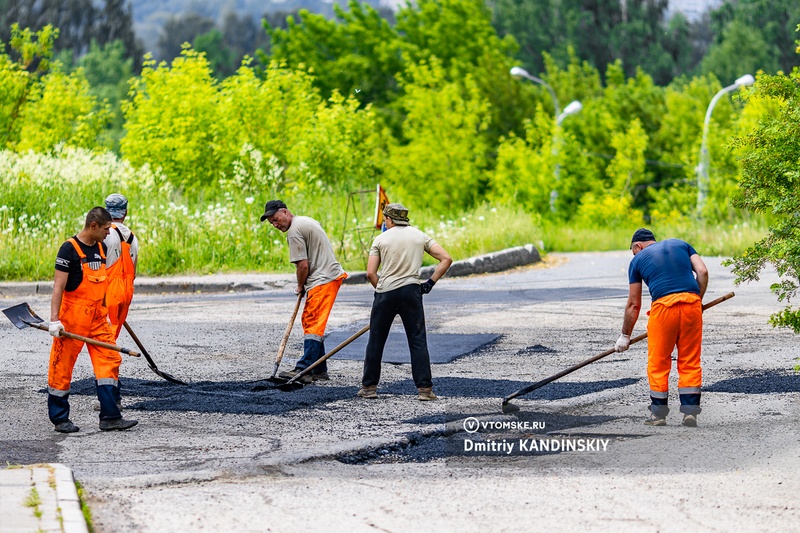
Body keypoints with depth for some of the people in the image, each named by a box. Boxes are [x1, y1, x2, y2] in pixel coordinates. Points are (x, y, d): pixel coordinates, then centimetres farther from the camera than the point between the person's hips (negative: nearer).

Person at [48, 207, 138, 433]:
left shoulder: (101, 248, 11)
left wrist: (105, 314, 24)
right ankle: (59, 419, 10)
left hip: (97, 318, 7)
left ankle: (110, 416, 3)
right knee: (62, 367, 0)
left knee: (109, 361, 1)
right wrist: (54, 319, -21)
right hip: (72, 319, -7)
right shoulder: (69, 249, -12)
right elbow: (59, 286, -15)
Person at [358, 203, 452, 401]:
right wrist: (430, 283, 5)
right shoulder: (420, 236, 8)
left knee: (376, 340, 9)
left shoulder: (381, 239, 3)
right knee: (418, 341, 2)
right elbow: (446, 259, 1)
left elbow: (370, 273, -2)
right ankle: (424, 388, -5)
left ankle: (369, 387, 13)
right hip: (411, 291, 1)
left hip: (385, 292, -1)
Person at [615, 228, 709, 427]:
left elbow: (633, 304, 18)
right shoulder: (681, 244, 22)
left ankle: (659, 414, 13)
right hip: (692, 302, 2)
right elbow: (702, 271, 7)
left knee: (658, 362, 10)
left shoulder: (638, 259, 16)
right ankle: (690, 412, 5)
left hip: (663, 306, -2)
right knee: (690, 362, 10)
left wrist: (625, 336, 26)